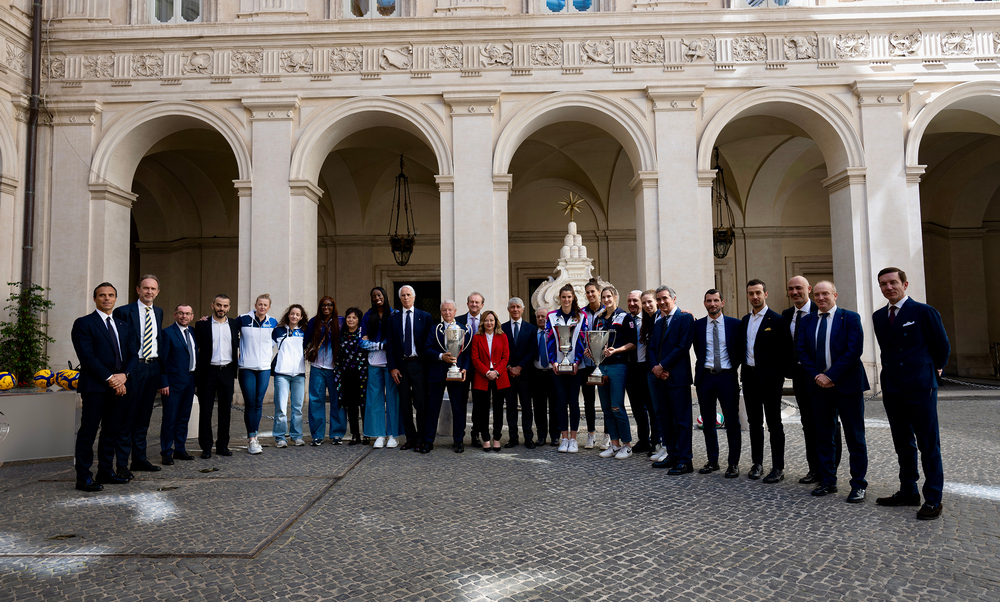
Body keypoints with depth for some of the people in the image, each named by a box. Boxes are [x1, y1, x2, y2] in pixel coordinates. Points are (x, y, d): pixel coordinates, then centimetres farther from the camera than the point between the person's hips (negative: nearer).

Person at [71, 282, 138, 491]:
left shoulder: (123, 325, 17)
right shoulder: (84, 323, -1)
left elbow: (133, 354, 10)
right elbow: (87, 356, -10)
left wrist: (124, 375, -8)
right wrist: (109, 379, -14)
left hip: (119, 386, 6)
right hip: (95, 387, -6)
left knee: (111, 432, 10)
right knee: (88, 432, -2)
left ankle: (106, 472, 18)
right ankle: (84, 478, 3)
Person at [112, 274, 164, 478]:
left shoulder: (158, 312, 13)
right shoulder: (124, 312, -5)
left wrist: (161, 368, 12)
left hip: (153, 367, 6)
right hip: (133, 367, -6)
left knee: (144, 416, 12)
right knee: (127, 417, -1)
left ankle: (139, 459, 21)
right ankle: (122, 463, 6)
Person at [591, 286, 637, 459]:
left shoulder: (624, 316, -3)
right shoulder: (598, 318, 16)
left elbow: (633, 343, -8)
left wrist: (616, 350, -20)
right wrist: (590, 350, 2)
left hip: (618, 365, -6)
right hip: (601, 365, 6)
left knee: (617, 407, -8)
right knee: (606, 408, 7)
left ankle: (627, 445, 5)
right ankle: (615, 445, 16)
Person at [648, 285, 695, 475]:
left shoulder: (685, 318, -6)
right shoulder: (658, 322, 18)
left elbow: (683, 346, -14)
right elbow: (651, 347, 13)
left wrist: (662, 366, -13)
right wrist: (656, 368, -5)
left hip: (678, 376, -8)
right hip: (660, 375, 8)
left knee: (682, 419, -4)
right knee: (664, 417, 12)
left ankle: (685, 461, 0)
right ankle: (672, 455, 22)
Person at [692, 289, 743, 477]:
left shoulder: (734, 324, 2)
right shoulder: (697, 325, 5)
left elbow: (740, 351, 7)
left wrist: (732, 368, 1)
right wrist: (703, 367, 4)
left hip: (727, 377, -2)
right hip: (705, 377, 2)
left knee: (732, 423, 1)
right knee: (708, 423, 8)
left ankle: (733, 463, 11)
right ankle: (712, 461, 19)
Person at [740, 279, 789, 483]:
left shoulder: (777, 320, -8)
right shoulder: (744, 321, 12)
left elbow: (785, 351, -9)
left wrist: (779, 376, -13)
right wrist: (744, 369, 8)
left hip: (770, 378, -6)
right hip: (749, 376, 6)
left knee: (774, 424, 1)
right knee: (754, 422, 12)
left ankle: (778, 468, 7)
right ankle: (757, 463, 22)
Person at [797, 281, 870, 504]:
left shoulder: (850, 318, -3)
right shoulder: (806, 321, 10)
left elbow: (854, 350, -12)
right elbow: (802, 352, 6)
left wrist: (830, 376, -16)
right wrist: (816, 376, -8)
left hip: (847, 385, -4)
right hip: (819, 386, 4)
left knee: (855, 438, 2)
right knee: (823, 437, 10)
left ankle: (858, 485, 11)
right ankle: (828, 481, 20)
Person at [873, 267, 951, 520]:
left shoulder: (924, 312, -6)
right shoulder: (878, 317, 11)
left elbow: (942, 347, 3)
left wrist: (934, 369, 14)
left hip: (920, 387, -6)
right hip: (892, 389, 6)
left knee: (929, 445, 1)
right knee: (903, 444, 14)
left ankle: (933, 500, 8)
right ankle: (908, 492, 24)